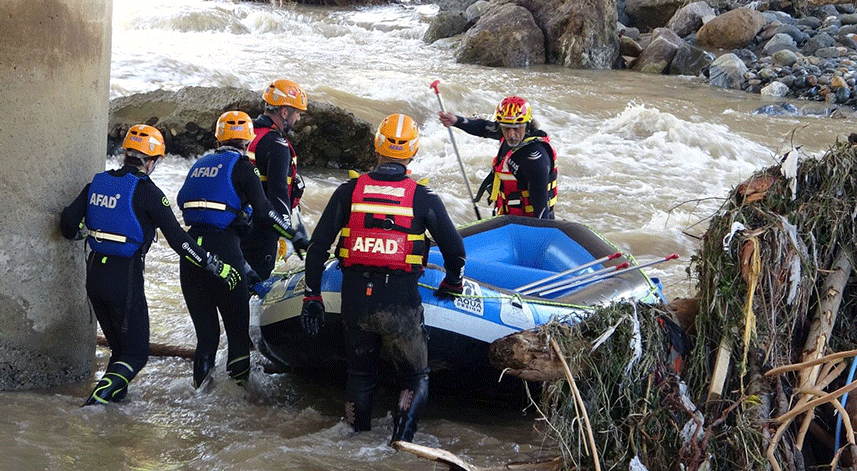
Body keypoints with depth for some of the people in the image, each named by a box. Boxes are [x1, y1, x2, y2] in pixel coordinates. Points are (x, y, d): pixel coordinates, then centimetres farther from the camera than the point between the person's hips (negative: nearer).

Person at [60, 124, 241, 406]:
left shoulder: (98, 182, 5)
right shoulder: (147, 192, -12)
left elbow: (69, 220, 5)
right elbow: (177, 239, -15)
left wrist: (78, 234, 30)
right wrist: (217, 267, -10)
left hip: (94, 273, 6)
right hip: (125, 277, -6)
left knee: (118, 346, 22)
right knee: (136, 354, 1)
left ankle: (113, 395, 14)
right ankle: (99, 397, -20)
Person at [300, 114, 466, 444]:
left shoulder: (349, 191, 2)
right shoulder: (423, 198, -2)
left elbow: (317, 247, 3)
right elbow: (455, 250, 4)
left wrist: (312, 297, 11)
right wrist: (451, 286, 23)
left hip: (355, 296, 2)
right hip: (400, 300, -2)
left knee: (360, 375, 21)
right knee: (416, 376, 12)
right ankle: (403, 436, -9)